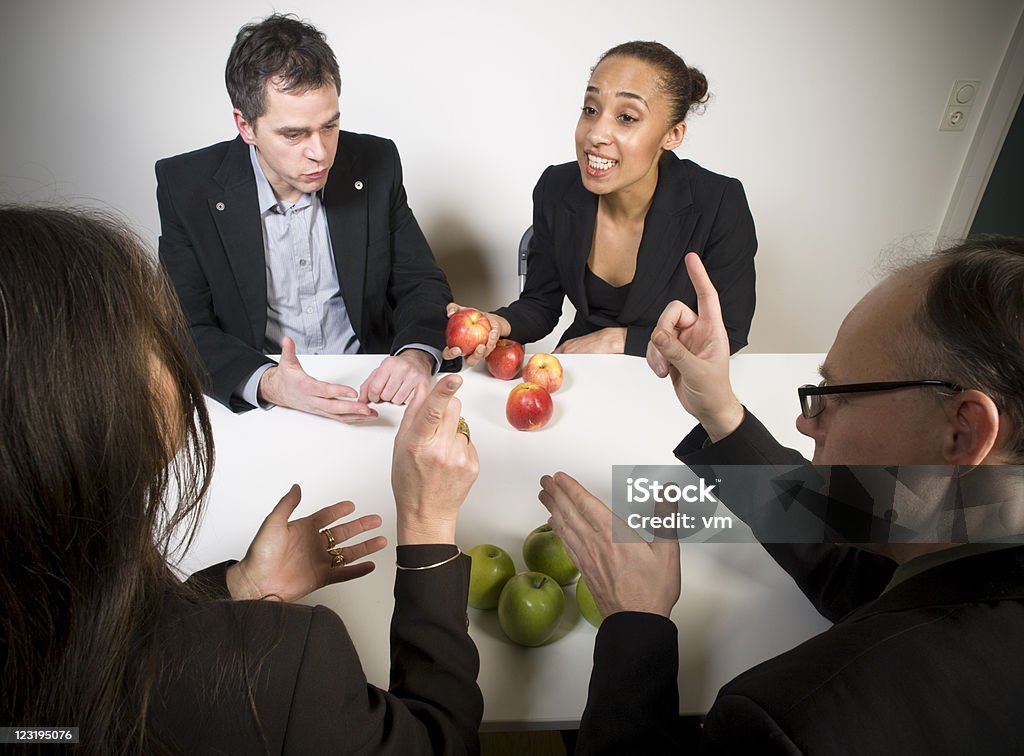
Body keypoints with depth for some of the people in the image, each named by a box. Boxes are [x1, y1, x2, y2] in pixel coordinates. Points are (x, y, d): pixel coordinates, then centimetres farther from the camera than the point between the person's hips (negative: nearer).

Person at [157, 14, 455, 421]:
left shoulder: (376, 164, -4)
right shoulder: (187, 186, -7)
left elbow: (423, 284, 0)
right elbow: (186, 330, -9)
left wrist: (417, 355, -22)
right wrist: (267, 383, -29)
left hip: (369, 397, 2)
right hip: (254, 405, -1)